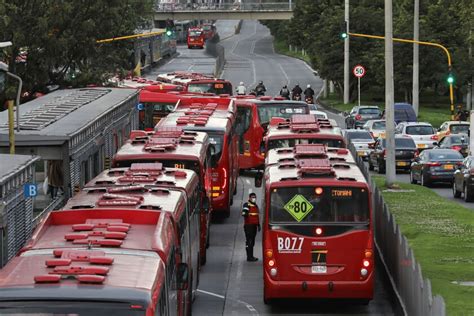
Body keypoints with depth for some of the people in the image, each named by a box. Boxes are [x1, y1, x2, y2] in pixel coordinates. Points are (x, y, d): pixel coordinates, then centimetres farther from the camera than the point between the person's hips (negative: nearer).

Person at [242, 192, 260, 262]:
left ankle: (251, 256, 21)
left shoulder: (256, 205, 19)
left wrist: (258, 225, 27)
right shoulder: (246, 205, -9)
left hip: (254, 225, 9)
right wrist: (245, 214, -46)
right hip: (248, 225, -9)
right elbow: (244, 213, -25)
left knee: (252, 241, 13)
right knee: (249, 241, -8)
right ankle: (249, 257, -8)